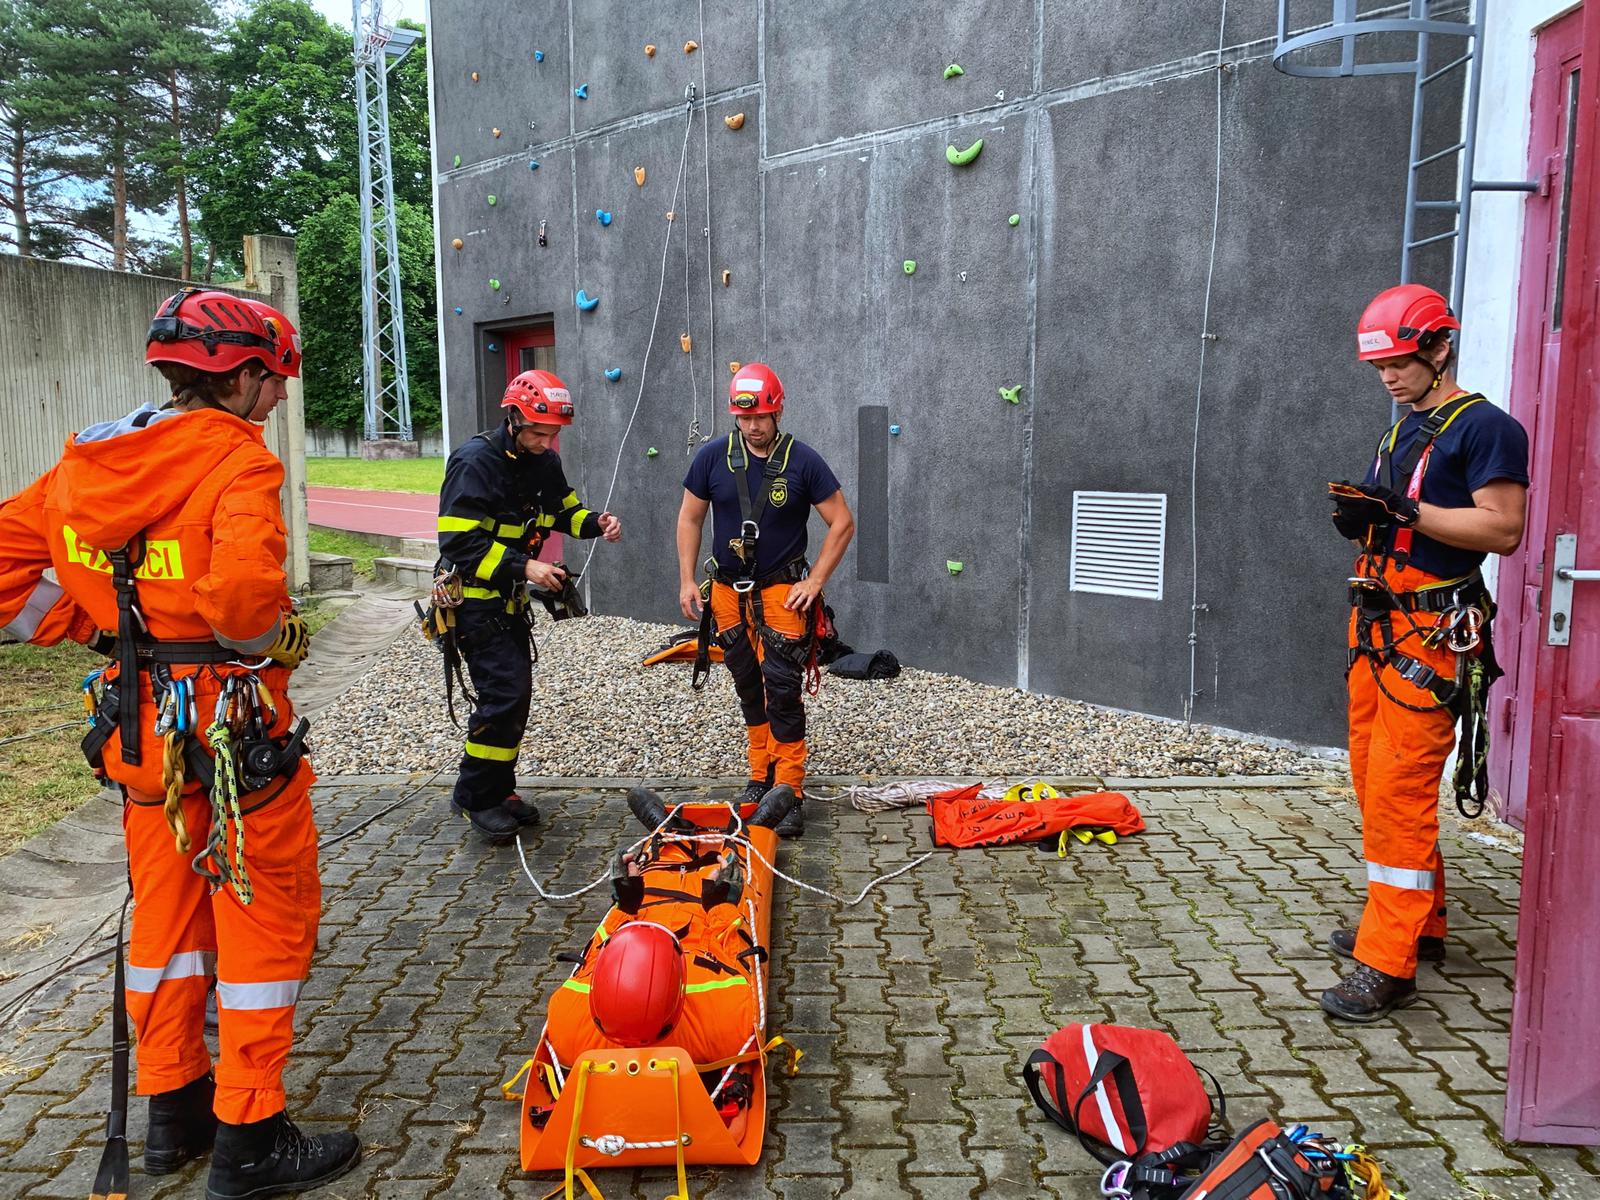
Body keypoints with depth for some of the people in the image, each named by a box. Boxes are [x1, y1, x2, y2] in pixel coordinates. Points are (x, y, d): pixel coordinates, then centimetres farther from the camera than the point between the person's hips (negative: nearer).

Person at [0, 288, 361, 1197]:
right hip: (232, 717, -7)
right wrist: (279, 637, -13)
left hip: (140, 723, 8)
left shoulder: (91, 459, 6)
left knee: (167, 908, 20)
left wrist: (99, 628, 8)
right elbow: (241, 589, -33)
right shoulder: (238, 460, -17)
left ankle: (173, 1112, 34)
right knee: (267, 916, 6)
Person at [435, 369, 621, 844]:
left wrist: (596, 523, -6)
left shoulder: (544, 462, 2)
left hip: (509, 599, 8)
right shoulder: (476, 461, -21)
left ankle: (498, 791, 25)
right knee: (505, 693, -14)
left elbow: (563, 510, 16)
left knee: (515, 696, 11)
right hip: (474, 598, -8)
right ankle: (476, 796, 1)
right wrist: (524, 567, -30)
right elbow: (459, 543, -25)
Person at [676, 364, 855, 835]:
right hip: (728, 591, 3)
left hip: (782, 592, -3)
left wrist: (814, 582, -9)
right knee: (749, 688, 12)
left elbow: (842, 523, -3)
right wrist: (687, 581, 2)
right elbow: (690, 519, 7)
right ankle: (761, 776, 25)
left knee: (782, 689, -9)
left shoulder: (802, 460, -8)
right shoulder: (713, 456, -2)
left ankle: (789, 793, -4)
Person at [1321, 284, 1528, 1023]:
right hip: (1375, 626, 9)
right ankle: (1420, 925, 26)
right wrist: (1361, 517, 2)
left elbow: (1503, 528, -17)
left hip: (1430, 635, -9)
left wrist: (1404, 510, -23)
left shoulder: (1483, 427, -7)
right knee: (1373, 780, 11)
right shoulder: (1401, 432, 19)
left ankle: (1388, 966, -6)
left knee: (1399, 792, -11)